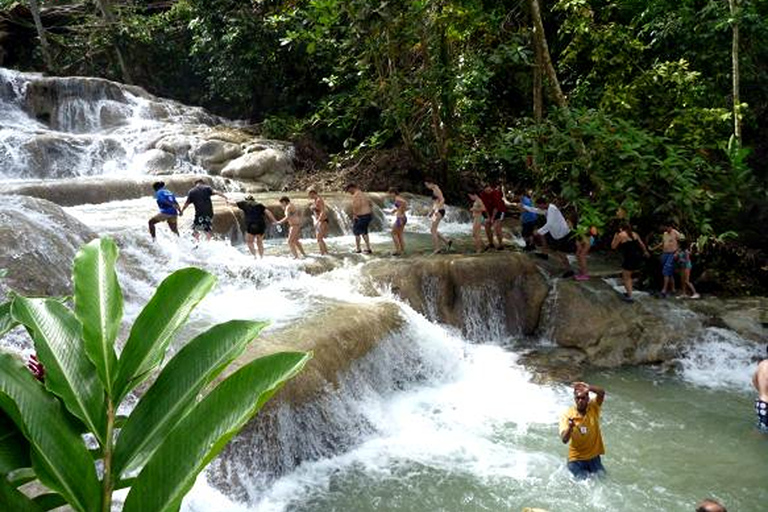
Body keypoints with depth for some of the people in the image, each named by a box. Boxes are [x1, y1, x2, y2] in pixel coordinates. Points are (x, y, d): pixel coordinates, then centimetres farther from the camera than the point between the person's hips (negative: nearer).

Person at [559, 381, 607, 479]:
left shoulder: (593, 408, -5)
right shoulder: (567, 415, -12)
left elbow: (602, 393, -25)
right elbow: (564, 440, -19)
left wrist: (589, 388, -45)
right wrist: (570, 427, -39)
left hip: (593, 457, 2)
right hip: (576, 459, -2)